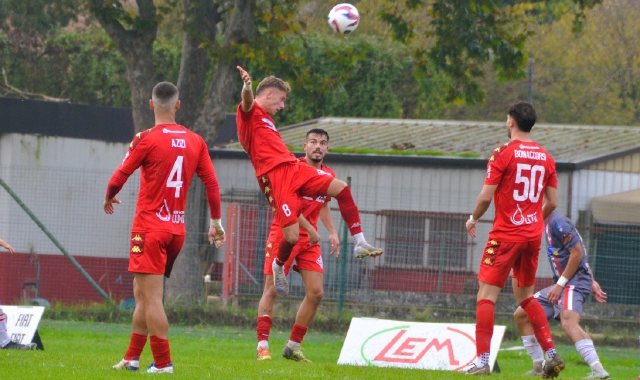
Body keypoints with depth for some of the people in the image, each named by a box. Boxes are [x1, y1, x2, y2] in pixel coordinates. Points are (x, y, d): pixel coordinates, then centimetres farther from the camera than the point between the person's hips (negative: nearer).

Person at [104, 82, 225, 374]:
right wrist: (216, 222, 16)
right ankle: (132, 357, 19)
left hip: (149, 226, -6)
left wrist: (108, 198, 16)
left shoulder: (147, 139, -9)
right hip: (177, 228, 6)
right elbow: (211, 183, 7)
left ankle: (163, 363, -11)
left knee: (151, 297, -6)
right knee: (143, 294, 16)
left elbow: (119, 177, -5)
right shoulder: (196, 141, 5)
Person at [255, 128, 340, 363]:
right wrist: (310, 229, -25)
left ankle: (293, 346, 10)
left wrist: (332, 232, 16)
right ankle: (262, 346, -6)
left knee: (316, 293, 0)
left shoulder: (329, 175, 12)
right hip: (284, 233, -6)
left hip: (310, 238, 7)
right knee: (272, 289, -7)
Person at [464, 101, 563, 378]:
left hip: (505, 235, -6)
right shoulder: (545, 157, 8)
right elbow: (552, 202, 10)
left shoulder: (504, 153, -10)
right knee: (525, 295, 20)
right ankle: (552, 355, 12)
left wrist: (473, 219, 7)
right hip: (533, 235, 6)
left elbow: (486, 196, -11)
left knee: (487, 294, -3)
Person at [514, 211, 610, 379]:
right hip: (561, 284, 11)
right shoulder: (549, 224, 17)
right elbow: (579, 254, 21)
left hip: (574, 283, -11)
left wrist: (560, 284, -16)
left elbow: (577, 253, -18)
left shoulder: (557, 222, -13)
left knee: (569, 322, -33)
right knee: (521, 315, 13)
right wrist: (591, 282, 18)